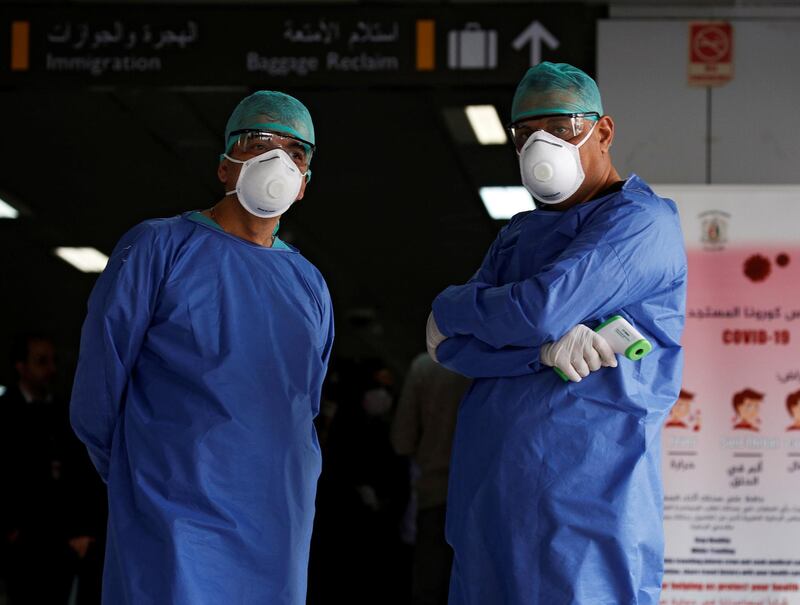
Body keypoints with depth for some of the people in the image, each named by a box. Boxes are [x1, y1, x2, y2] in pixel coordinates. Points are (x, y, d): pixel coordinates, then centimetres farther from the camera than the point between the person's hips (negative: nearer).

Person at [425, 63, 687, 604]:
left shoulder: (641, 220, -4)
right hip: (488, 492, 7)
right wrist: (547, 350, -12)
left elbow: (542, 308, -17)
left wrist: (450, 309, 2)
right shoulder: (518, 235, 19)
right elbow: (451, 346, 6)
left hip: (587, 492, -7)